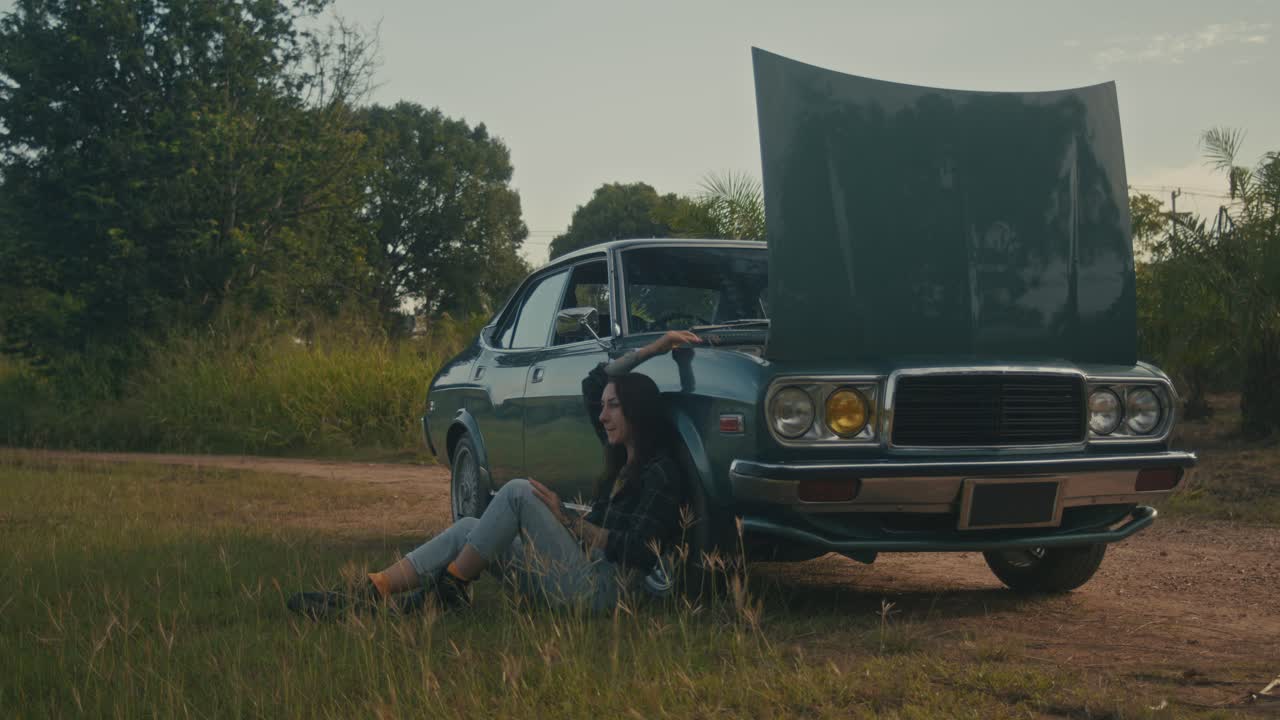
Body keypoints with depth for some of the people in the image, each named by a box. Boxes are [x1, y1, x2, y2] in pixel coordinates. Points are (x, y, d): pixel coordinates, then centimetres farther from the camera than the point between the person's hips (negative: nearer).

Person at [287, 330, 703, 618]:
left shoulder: (661, 473, -6)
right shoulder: (621, 463, 19)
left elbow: (640, 552, -17)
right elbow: (594, 384, 27)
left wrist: (568, 520, -12)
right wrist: (650, 351, 20)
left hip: (597, 591, -9)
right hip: (576, 581, 9)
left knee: (518, 493, -20)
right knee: (467, 529, -3)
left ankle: (449, 588, -13)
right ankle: (367, 593, -16)